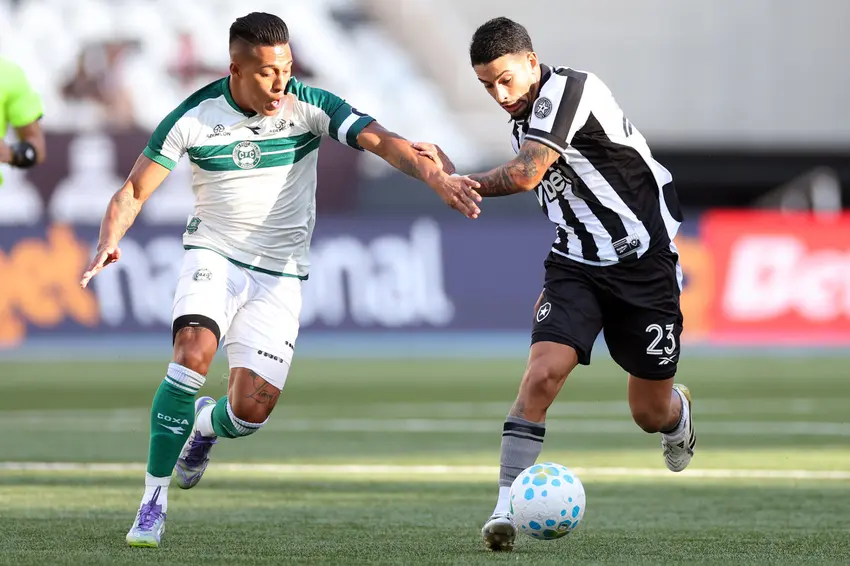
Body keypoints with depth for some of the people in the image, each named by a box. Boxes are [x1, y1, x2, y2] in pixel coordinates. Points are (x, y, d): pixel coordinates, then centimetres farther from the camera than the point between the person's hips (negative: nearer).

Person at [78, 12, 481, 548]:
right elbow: (134, 191, -6)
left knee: (252, 409, -10)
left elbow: (379, 139, -23)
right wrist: (110, 241, -27)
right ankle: (155, 499, -20)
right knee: (194, 352, -30)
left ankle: (205, 423, 30)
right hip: (214, 257, -1)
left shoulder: (308, 106, -10)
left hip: (279, 276, 1)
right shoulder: (193, 118, -11)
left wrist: (435, 175, -42)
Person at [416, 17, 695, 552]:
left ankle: (679, 417, 45)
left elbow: (526, 175, -31)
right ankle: (507, 507, -20)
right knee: (543, 371, -19)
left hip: (644, 262, -6)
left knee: (651, 413, 7)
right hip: (577, 263, 6)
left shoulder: (568, 89, -20)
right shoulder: (524, 120, 7)